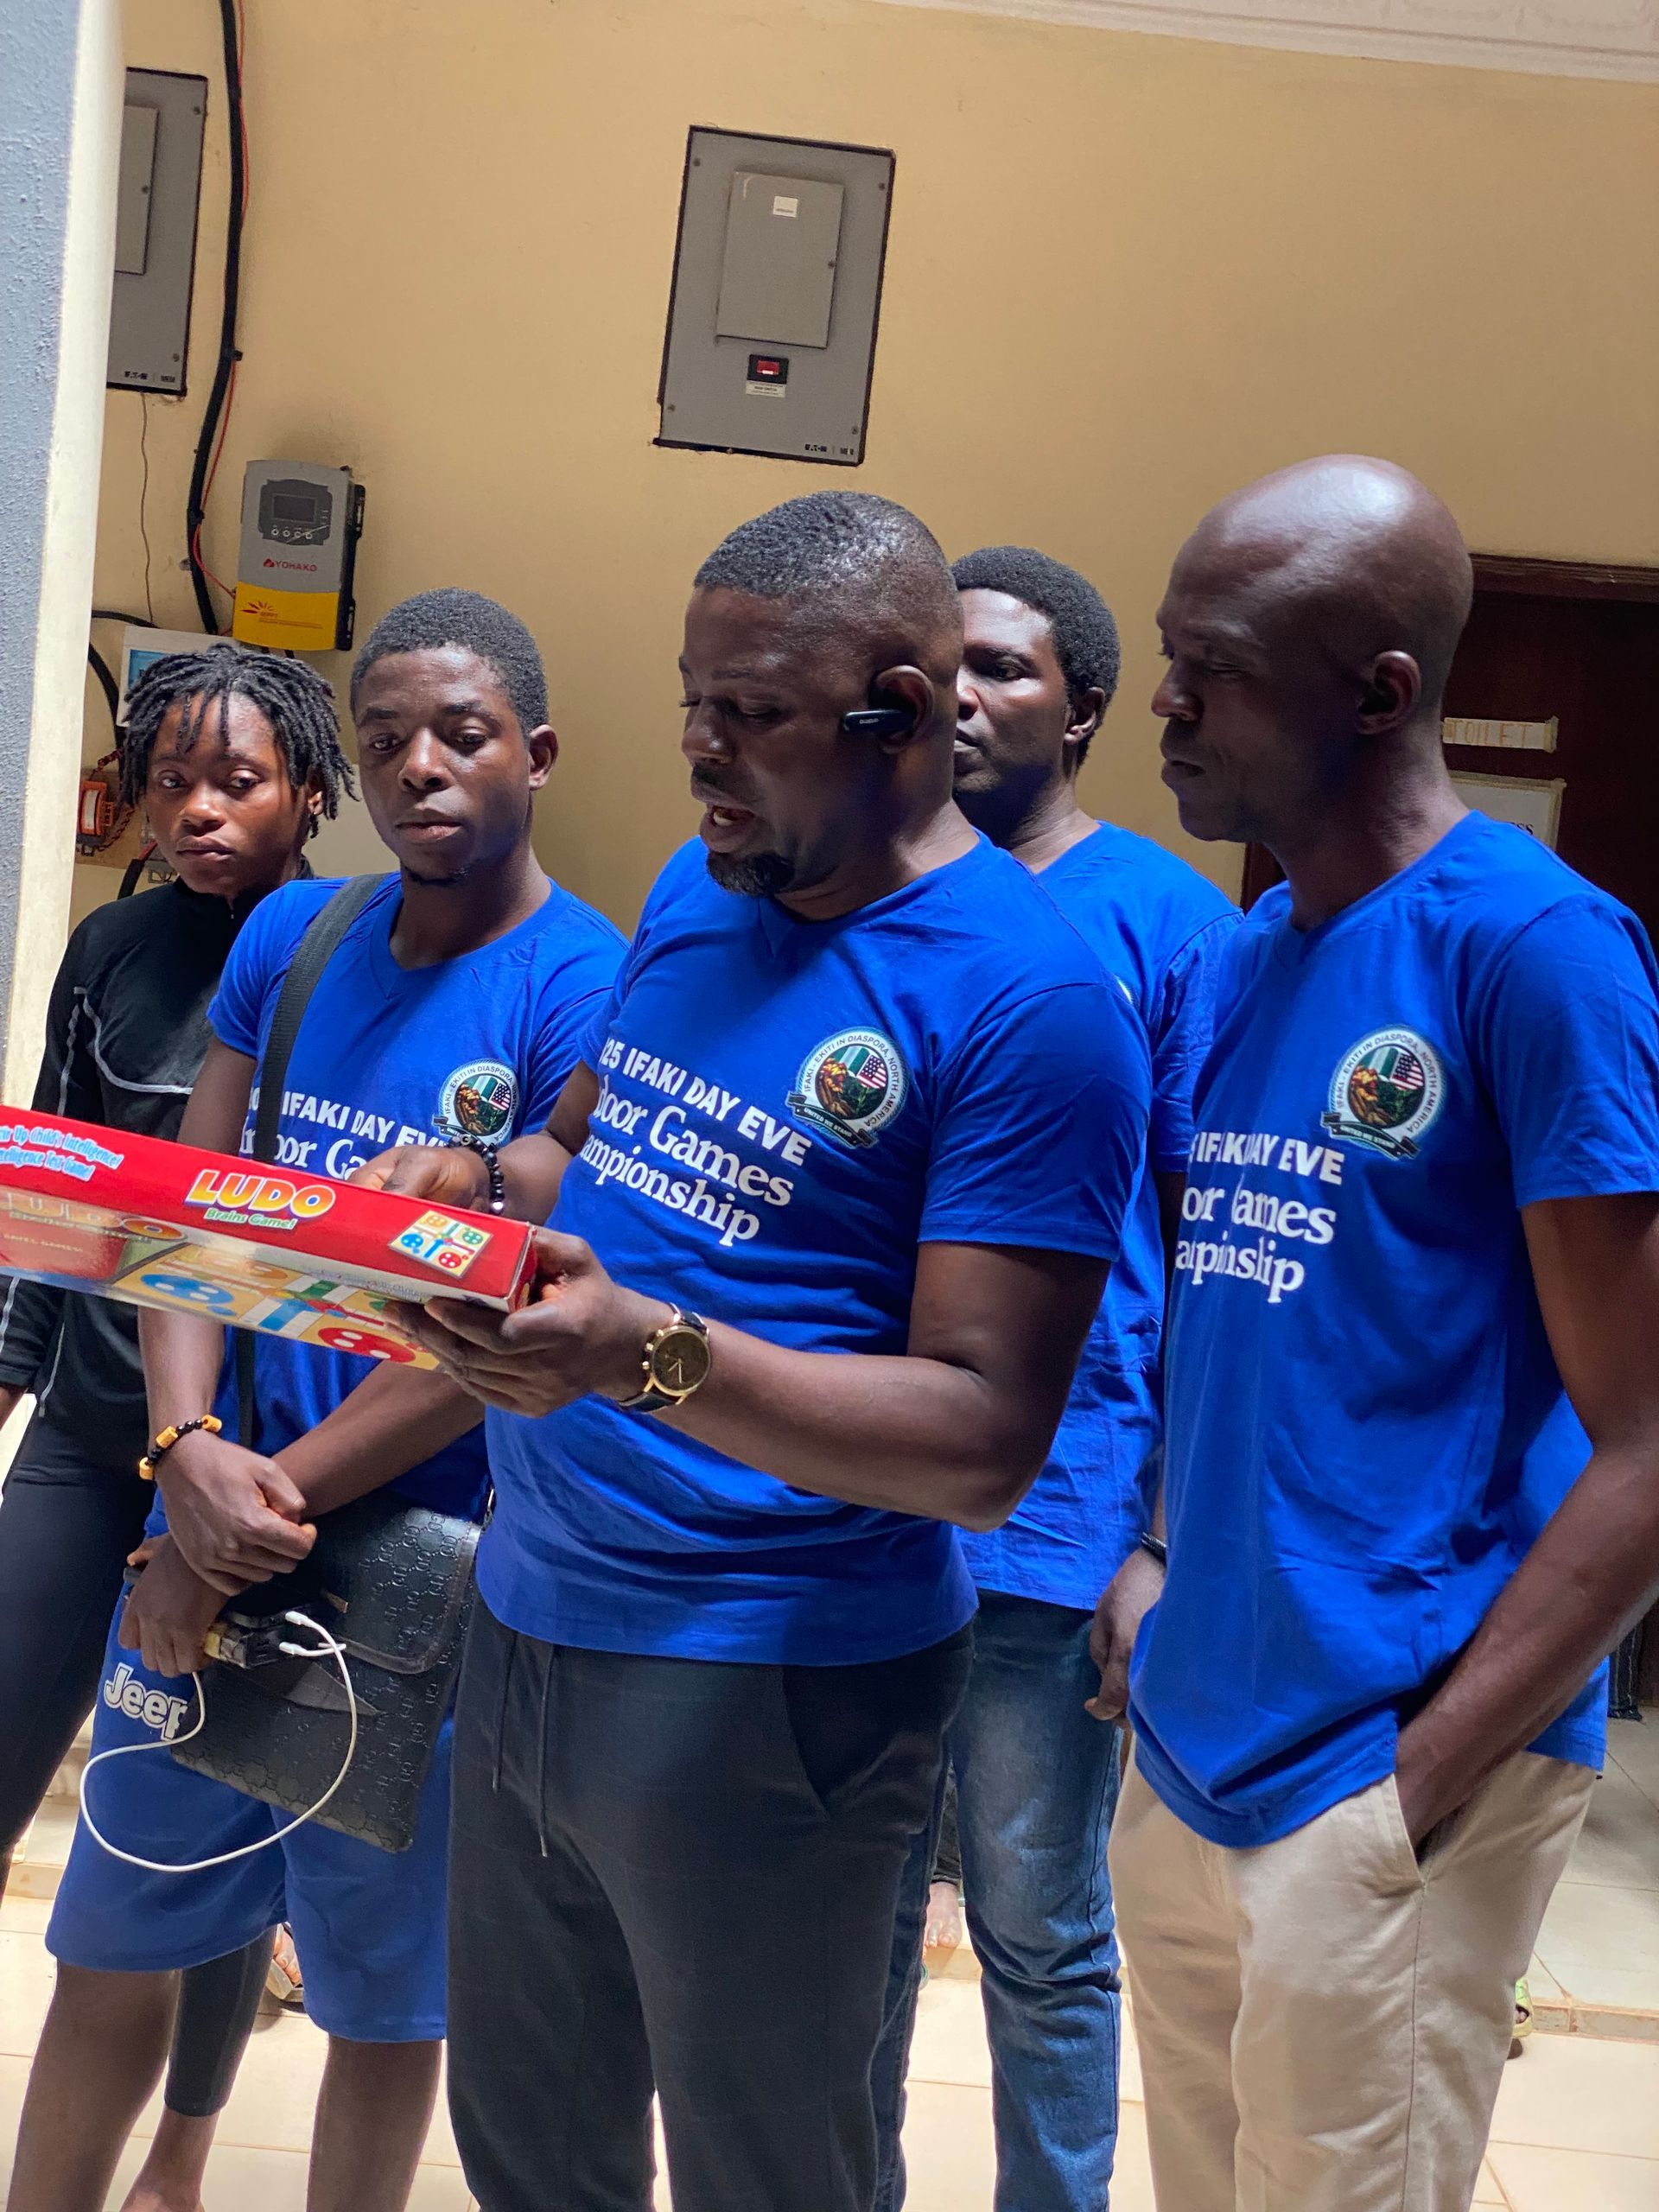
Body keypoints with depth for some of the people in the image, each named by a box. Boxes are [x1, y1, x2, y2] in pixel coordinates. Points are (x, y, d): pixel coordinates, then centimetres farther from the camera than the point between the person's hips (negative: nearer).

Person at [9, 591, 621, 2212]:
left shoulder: (583, 991, -12)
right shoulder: (291, 937, 5)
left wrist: (273, 1505, -17)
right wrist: (191, 1455, -14)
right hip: (214, 1524, 5)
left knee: (384, 1995, 14)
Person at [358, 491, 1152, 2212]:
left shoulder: (1027, 1001, -17)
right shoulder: (698, 892, 7)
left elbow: (985, 1438, -19)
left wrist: (649, 1355, -31)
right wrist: (474, 1186, -3)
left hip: (767, 1682, -7)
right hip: (522, 1620, 7)